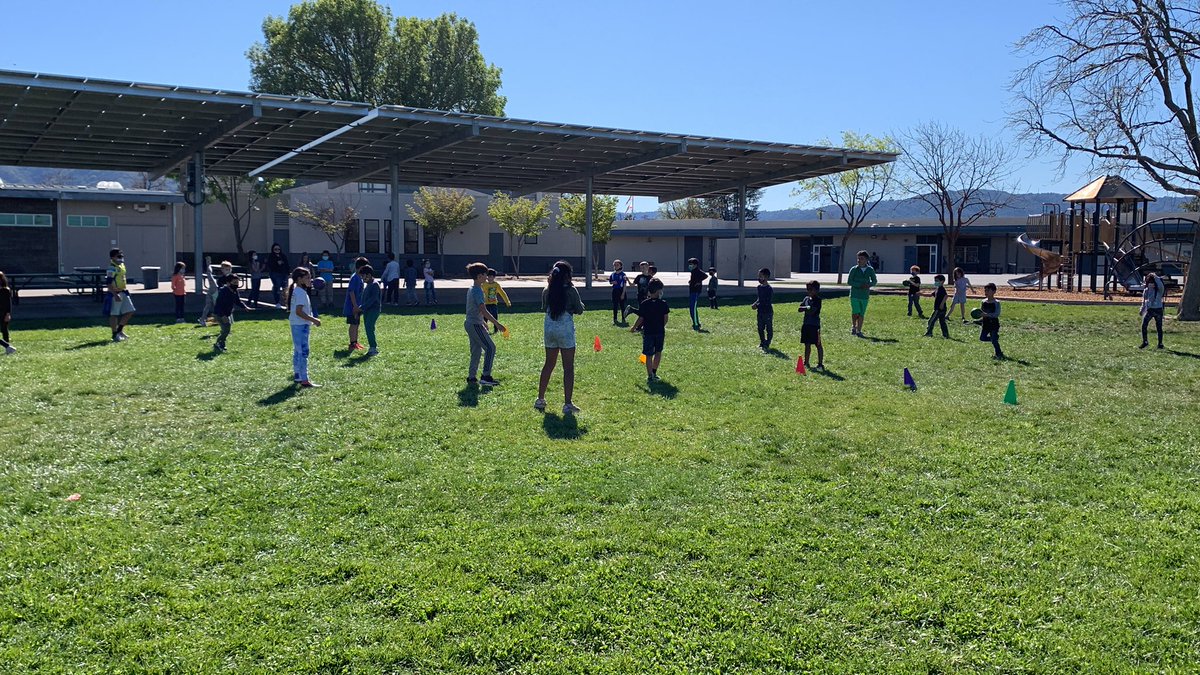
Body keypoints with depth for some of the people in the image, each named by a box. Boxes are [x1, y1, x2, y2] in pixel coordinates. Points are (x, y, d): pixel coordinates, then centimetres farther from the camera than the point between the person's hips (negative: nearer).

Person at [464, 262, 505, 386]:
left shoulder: (471, 289, 13)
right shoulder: (478, 291, -18)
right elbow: (483, 310, -24)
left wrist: (483, 322, 29)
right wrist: (497, 324, -24)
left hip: (470, 323, 10)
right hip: (475, 324, -10)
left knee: (476, 350, 13)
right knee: (490, 347, -8)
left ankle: (471, 377, 15)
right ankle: (486, 377, -8)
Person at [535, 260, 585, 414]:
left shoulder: (547, 291, 2)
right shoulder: (571, 291, -11)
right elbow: (579, 310, -3)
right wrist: (579, 304, 18)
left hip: (549, 329, 5)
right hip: (565, 329, -5)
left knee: (549, 364, 18)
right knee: (568, 367, 1)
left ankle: (540, 400, 24)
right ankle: (567, 404, 1)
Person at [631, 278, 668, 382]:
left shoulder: (644, 304, -10)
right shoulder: (663, 303, -7)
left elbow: (640, 319, -7)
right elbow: (665, 318, -3)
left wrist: (633, 328, 8)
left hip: (648, 332, -1)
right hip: (660, 332, 1)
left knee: (649, 355, 4)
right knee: (658, 352, 20)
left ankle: (650, 376, 3)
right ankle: (654, 373, 25)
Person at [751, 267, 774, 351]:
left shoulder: (769, 289, -18)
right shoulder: (759, 287, 7)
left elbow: (767, 302, -20)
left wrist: (757, 306, -19)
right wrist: (755, 303, -1)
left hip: (768, 312, -8)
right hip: (760, 311, 8)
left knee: (769, 328, 3)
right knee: (760, 328, 14)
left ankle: (767, 344, 9)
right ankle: (762, 342, 27)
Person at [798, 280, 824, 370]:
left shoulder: (817, 300, -10)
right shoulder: (806, 298, 11)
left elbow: (812, 311, -19)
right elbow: (799, 309, 3)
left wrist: (804, 309, -5)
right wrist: (807, 308, -13)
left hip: (815, 325, -7)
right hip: (806, 324, 7)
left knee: (818, 345, -1)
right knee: (807, 345, 13)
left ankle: (820, 364, 3)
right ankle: (806, 363, 20)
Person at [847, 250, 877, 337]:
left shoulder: (870, 270, 4)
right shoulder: (854, 269, -2)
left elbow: (875, 281, 15)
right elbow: (849, 281, -5)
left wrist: (869, 285, -8)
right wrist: (860, 285, -17)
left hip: (865, 295, 2)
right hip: (854, 295, -2)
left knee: (862, 314, 4)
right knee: (855, 312, -11)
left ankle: (859, 331, 13)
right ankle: (853, 327, 15)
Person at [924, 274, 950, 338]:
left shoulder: (941, 289, -14)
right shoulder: (937, 289, 17)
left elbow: (946, 296, -27)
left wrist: (942, 303, -30)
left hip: (939, 309, -10)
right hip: (939, 309, 10)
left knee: (931, 320, -5)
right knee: (942, 322, 11)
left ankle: (929, 333, -3)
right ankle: (946, 334, 13)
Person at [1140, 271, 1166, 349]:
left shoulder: (1159, 290, -6)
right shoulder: (1146, 290, 8)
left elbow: (1161, 285, -31)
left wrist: (1156, 277, -27)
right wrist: (1142, 310, 13)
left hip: (1158, 310, -3)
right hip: (1149, 310, 3)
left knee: (1159, 327, 3)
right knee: (1144, 326, -9)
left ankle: (1160, 343, 12)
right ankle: (1145, 342, 0)